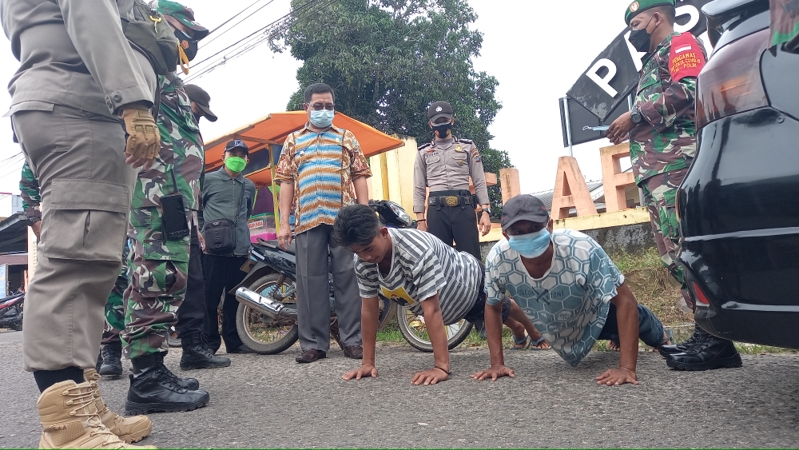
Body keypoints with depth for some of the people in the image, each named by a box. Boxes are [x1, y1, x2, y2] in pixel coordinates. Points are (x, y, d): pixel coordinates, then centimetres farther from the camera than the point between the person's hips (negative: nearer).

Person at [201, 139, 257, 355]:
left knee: (235, 298, 9)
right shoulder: (209, 180, 6)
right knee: (210, 297, -2)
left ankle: (233, 341, 17)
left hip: (240, 250, 4)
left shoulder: (249, 186, 18)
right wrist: (200, 233, -1)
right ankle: (209, 341, 8)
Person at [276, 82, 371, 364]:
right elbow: (286, 182, 11)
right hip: (308, 220, 1)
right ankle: (314, 343, 8)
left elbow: (360, 177, 9)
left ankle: (352, 340, 5)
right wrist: (284, 223, 2)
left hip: (344, 218, -1)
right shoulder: (293, 141, 17)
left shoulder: (347, 138, 16)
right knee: (310, 281, 2)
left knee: (348, 277, -1)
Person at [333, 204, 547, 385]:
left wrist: (441, 367, -47)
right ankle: (518, 330, 69)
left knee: (501, 309, 29)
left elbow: (432, 310, -48)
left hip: (470, 281, -6)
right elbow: (369, 309, -20)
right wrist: (368, 362, -20)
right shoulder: (363, 263, -27)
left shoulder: (416, 251, -48)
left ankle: (534, 332, 64)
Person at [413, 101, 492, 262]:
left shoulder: (468, 147, 13)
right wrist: (420, 219, 3)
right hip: (436, 210, 1)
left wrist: (485, 211, -2)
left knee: (472, 258, -2)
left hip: (464, 208, 0)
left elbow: (479, 182, 9)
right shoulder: (423, 152, 14)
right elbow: (419, 188, 12)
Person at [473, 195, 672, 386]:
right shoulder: (497, 259, -35)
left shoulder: (583, 251, -44)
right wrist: (497, 364, -21)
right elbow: (493, 307, -17)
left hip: (596, 313, -3)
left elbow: (625, 301, -35)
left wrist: (627, 368, -42)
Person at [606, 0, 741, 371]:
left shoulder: (681, 44, 5)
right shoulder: (653, 62, 32)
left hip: (676, 163, -10)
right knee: (676, 255, 5)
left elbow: (686, 92, -15)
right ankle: (707, 332, 9)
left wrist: (635, 115, -9)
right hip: (656, 170, 10)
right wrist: (631, 128, 13)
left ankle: (717, 340, -12)